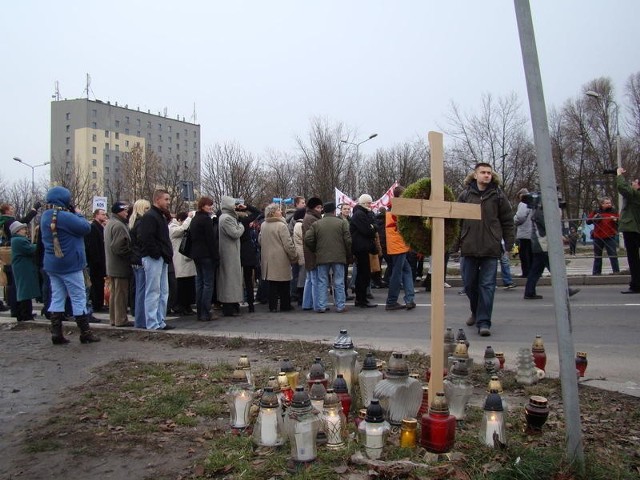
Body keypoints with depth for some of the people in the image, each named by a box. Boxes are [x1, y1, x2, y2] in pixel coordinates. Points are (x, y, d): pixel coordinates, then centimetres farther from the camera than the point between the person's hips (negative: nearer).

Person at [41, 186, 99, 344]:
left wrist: (73, 214, 2)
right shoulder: (64, 216, -20)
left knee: (57, 298, 11)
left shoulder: (45, 216, 8)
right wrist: (78, 214, -2)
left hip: (52, 264, 8)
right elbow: (86, 227, -18)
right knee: (79, 298, 0)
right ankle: (85, 333, 6)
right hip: (69, 264, -8)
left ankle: (56, 333, 11)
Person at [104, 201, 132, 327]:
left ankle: (113, 319, 21)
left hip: (112, 265, 11)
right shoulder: (119, 225, -17)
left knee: (114, 292, 15)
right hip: (120, 265, -11)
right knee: (121, 293, -4)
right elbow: (119, 247, -24)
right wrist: (131, 254, -13)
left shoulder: (109, 224, 17)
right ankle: (121, 320, 0)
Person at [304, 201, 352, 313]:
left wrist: (315, 251, 12)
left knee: (322, 282, 7)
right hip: (339, 257, -1)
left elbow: (308, 239, -2)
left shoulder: (316, 224, 4)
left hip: (322, 258, 1)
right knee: (339, 283, 5)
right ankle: (340, 306, 8)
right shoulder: (342, 223, 0)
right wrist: (349, 254, 8)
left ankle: (321, 306, 7)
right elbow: (348, 240, -4)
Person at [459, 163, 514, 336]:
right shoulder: (465, 195, 5)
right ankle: (476, 312, 34)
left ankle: (483, 322, 2)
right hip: (469, 247, 2)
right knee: (469, 284, 10)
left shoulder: (498, 195, 3)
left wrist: (509, 244, 2)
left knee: (487, 285, -2)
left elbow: (507, 221, 5)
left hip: (491, 249, -2)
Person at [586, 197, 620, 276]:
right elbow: (588, 221, 3)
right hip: (598, 238, 1)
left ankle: (616, 271, -4)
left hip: (609, 237, -1)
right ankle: (596, 272, 17)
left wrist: (616, 220, -15)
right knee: (597, 257, 10)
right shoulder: (596, 212, 4)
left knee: (613, 255, -7)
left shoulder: (614, 212, 4)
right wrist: (594, 218, -13)